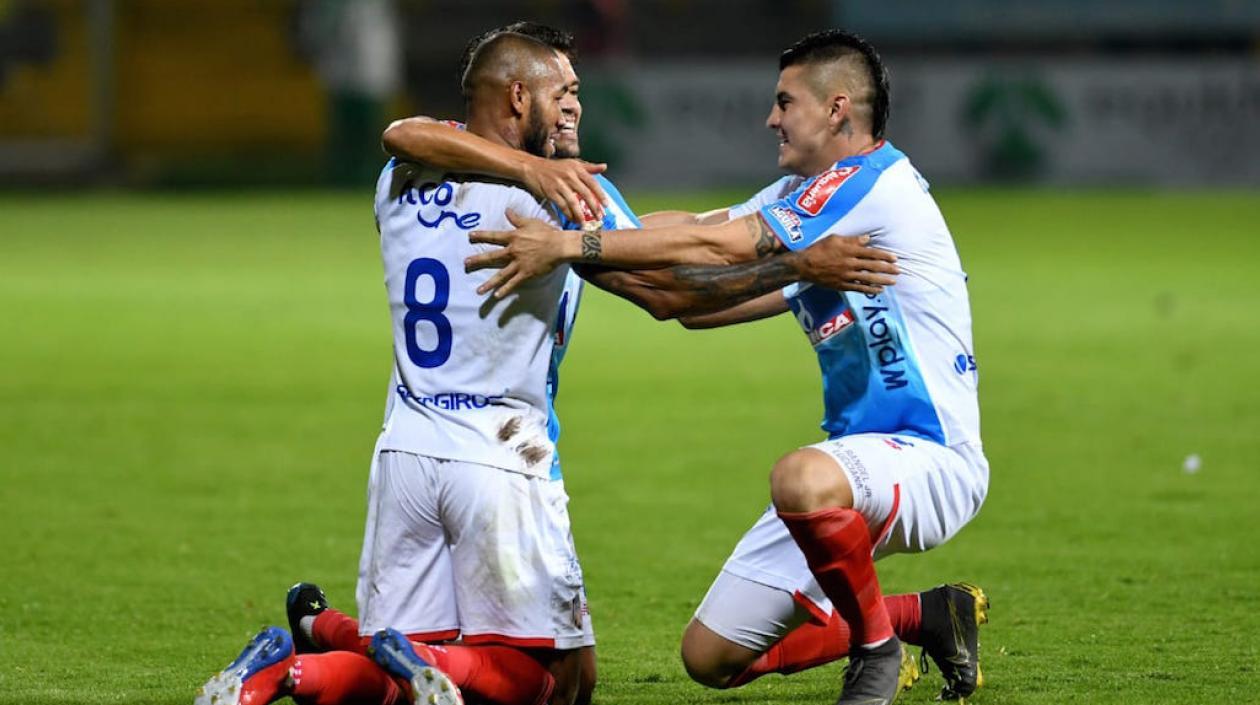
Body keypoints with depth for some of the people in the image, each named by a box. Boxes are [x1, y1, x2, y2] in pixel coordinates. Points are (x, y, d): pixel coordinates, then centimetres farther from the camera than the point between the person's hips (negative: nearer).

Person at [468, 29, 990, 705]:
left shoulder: (873, 186, -15)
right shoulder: (804, 197, 16)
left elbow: (721, 248, -23)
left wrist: (570, 245, -23)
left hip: (933, 460, -10)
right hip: (861, 458, 10)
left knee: (802, 478, -44)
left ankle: (876, 650, -17)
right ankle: (922, 616, 19)